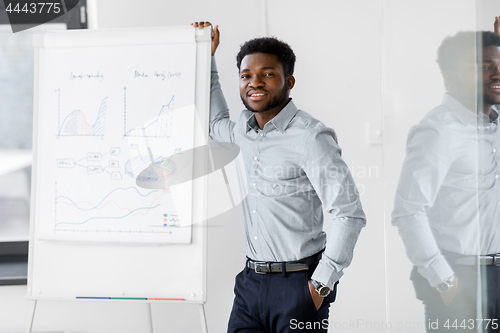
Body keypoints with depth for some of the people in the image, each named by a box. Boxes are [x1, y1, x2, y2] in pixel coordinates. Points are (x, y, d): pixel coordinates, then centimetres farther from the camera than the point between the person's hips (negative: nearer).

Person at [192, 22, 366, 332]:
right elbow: (217, 126, 32)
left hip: (296, 285, -6)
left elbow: (350, 214, -17)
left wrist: (321, 286, -15)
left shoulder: (310, 136, -15)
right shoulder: (246, 129, 7)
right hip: (251, 281, 7)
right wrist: (207, 57, 25)